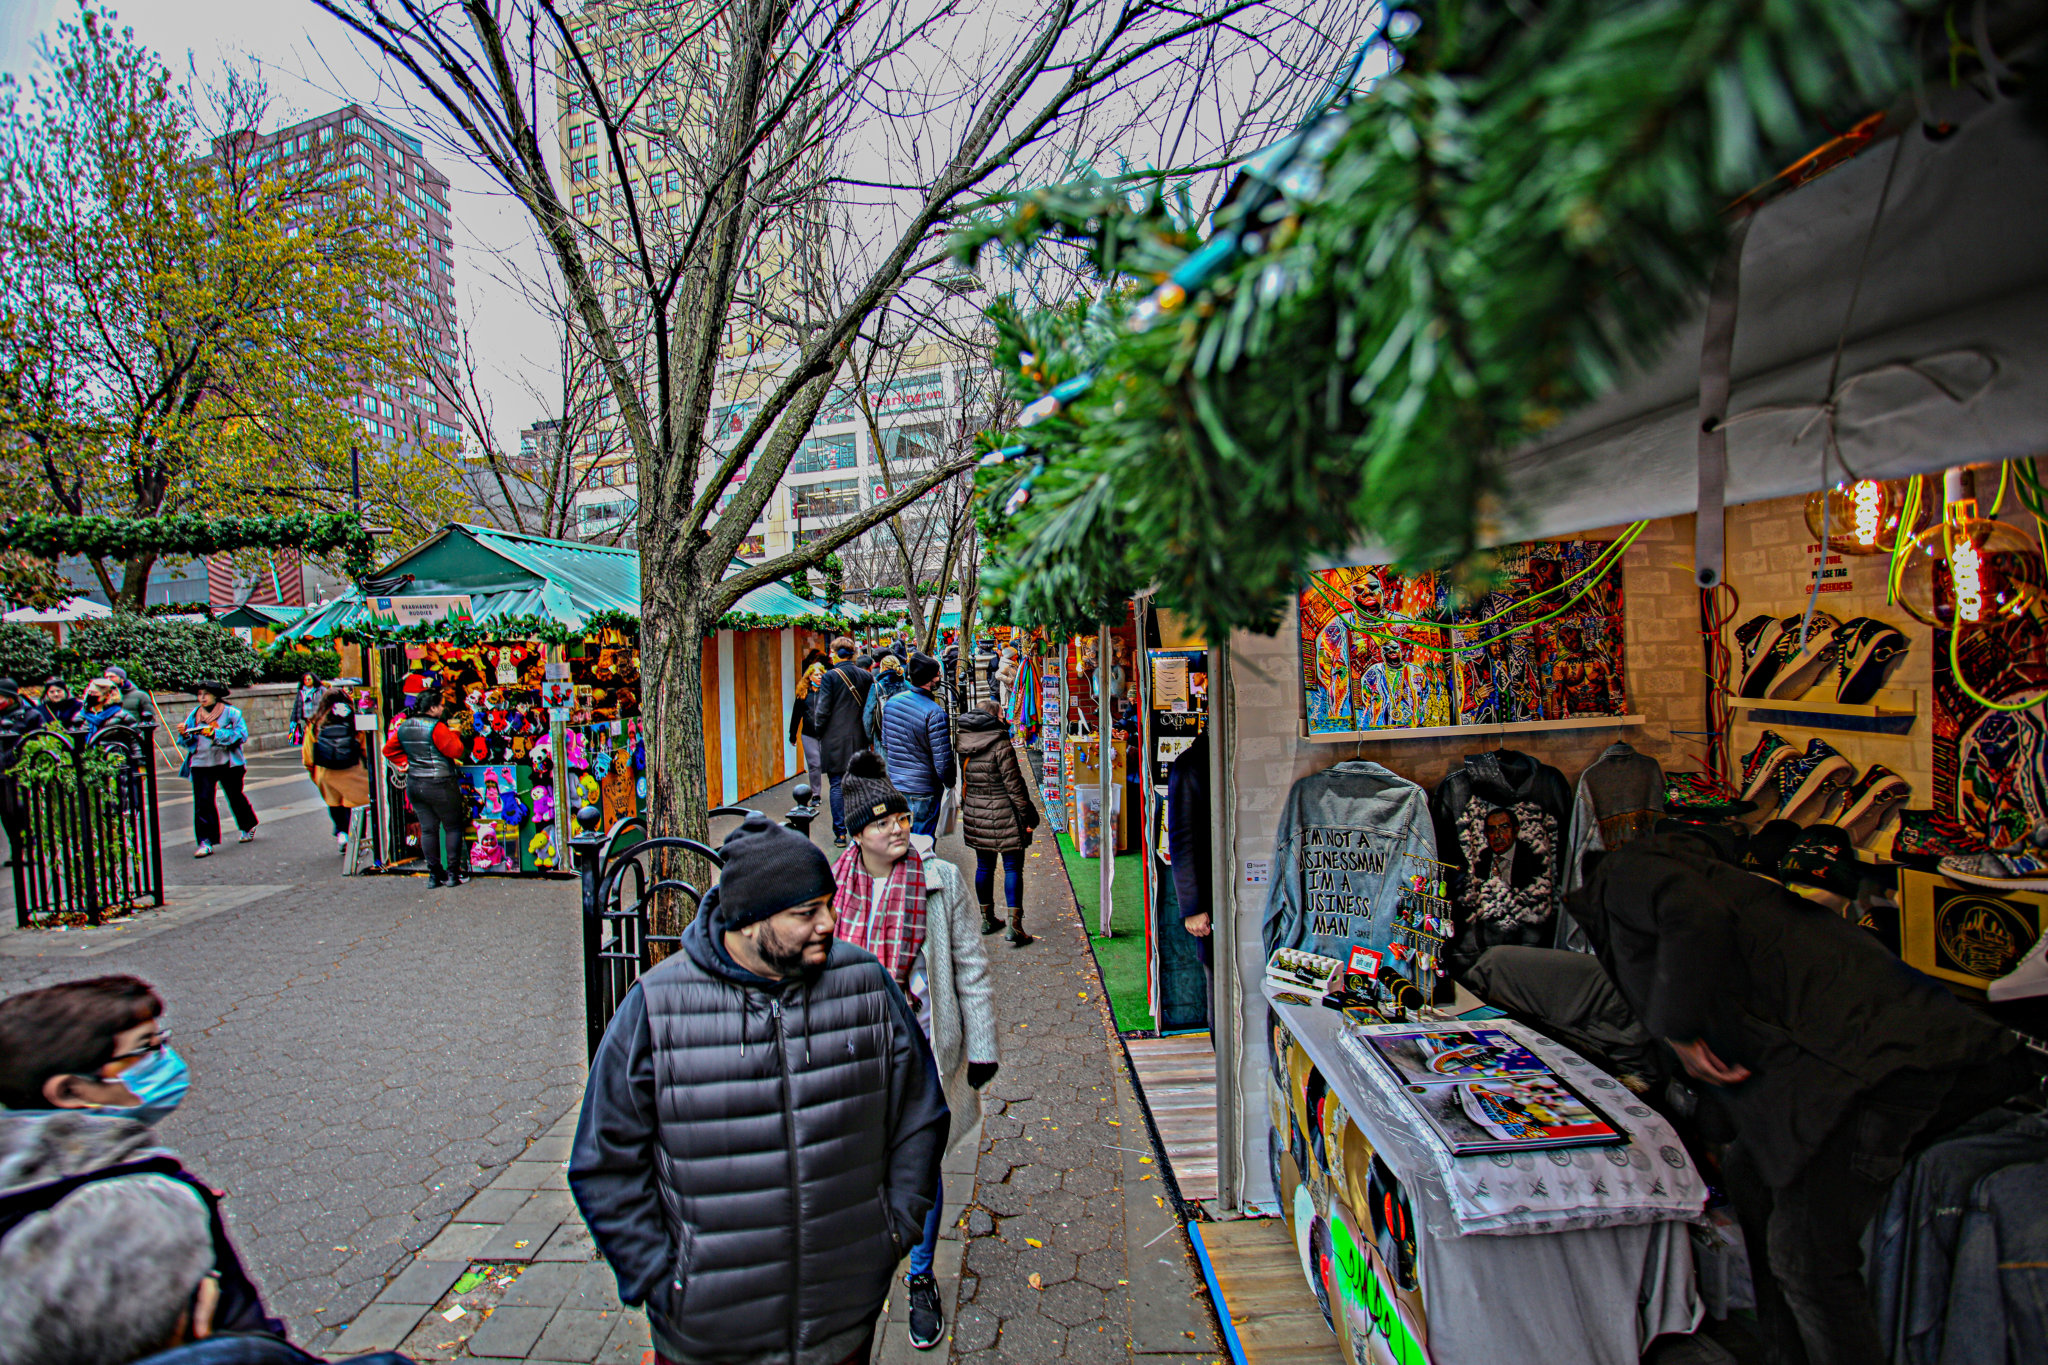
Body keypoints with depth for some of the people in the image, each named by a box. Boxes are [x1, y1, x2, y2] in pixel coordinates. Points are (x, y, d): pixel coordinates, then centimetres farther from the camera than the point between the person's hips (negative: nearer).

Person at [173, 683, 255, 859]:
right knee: (202, 802, -6)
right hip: (201, 764, 3)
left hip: (227, 763, -2)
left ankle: (248, 827, 36)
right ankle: (206, 841, -4)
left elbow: (241, 734, -13)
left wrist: (216, 733, -22)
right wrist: (184, 734, -11)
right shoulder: (194, 714, 8)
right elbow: (188, 742, 11)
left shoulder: (230, 712, -3)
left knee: (235, 797, 13)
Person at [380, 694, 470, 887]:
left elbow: (389, 749, 15)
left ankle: (434, 874, 16)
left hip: (414, 784, 7)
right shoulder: (436, 727, -18)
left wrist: (406, 761, 13)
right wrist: (453, 733, -1)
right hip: (440, 785, -7)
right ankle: (453, 873, 6)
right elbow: (455, 750, -17)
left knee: (428, 829, 12)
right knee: (453, 827, 6)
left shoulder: (403, 727, 6)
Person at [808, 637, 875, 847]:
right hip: (858, 738, 4)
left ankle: (840, 832, 2)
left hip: (835, 738, -4)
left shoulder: (830, 676, -10)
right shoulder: (865, 676, 3)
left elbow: (822, 710, -10)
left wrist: (819, 730, 6)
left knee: (837, 784, 2)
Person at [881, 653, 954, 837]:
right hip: (923, 791, -6)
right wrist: (950, 783, 0)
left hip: (894, 787, 6)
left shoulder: (890, 703, 1)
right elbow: (942, 760, -18)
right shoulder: (934, 713, -21)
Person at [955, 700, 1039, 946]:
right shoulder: (1001, 746, -15)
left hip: (975, 815, 6)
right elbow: (1014, 785, -15)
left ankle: (987, 919, 27)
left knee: (984, 866, 16)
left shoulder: (964, 746, 4)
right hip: (1003, 816, -6)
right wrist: (1027, 815, -9)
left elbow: (963, 782, 12)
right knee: (1012, 867, 1)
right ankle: (1014, 926, -2)